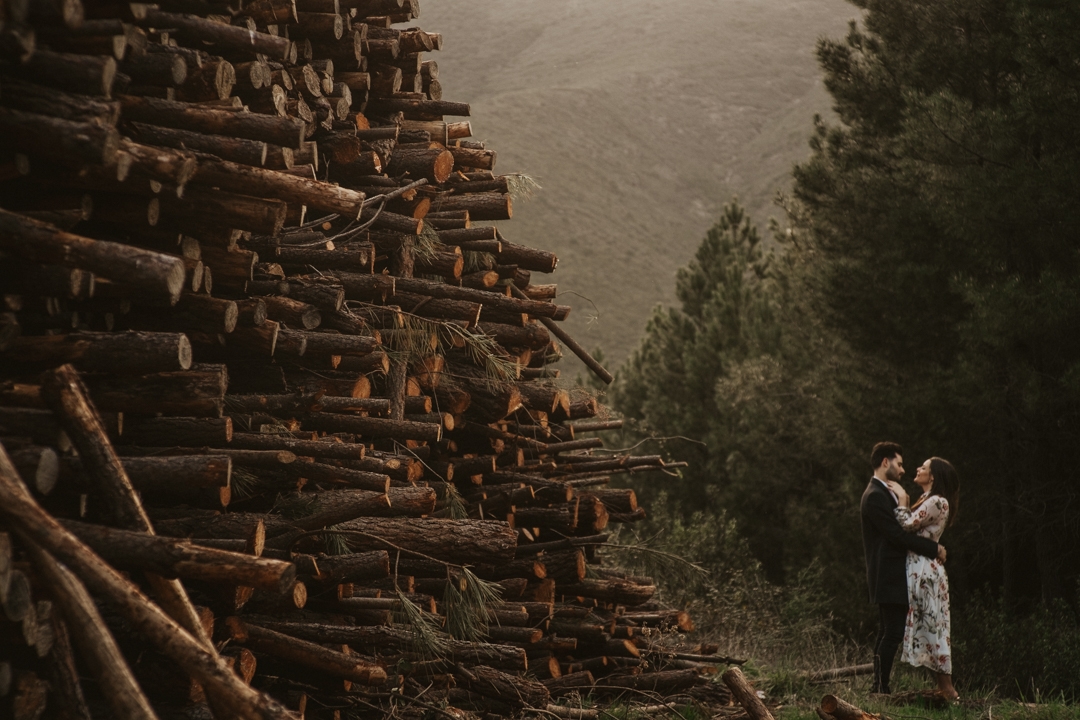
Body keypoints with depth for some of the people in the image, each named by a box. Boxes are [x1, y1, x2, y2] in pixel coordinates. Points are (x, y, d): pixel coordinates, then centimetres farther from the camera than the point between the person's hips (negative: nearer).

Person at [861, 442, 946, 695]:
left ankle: (880, 686, 14)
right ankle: (881, 687, -10)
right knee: (894, 632, -11)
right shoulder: (875, 496, -16)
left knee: (888, 633, 11)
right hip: (889, 576, -11)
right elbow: (897, 535, -20)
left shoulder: (884, 493, 18)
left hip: (890, 576, 11)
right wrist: (934, 548, -14)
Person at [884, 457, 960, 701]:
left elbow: (908, 524, -19)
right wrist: (902, 500, 10)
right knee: (929, 627, 9)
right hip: (917, 569, 10)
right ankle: (943, 685, 10)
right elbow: (910, 527, 14)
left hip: (925, 571, -10)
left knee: (933, 626, -7)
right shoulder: (926, 500, 19)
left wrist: (901, 498, -9)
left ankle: (947, 687, -4)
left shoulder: (937, 502, -12)